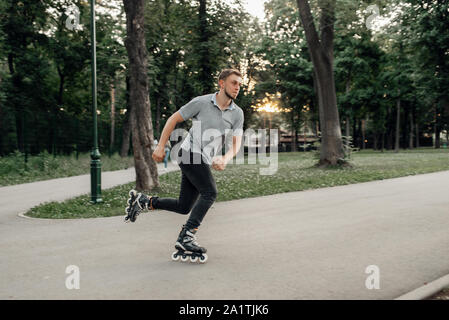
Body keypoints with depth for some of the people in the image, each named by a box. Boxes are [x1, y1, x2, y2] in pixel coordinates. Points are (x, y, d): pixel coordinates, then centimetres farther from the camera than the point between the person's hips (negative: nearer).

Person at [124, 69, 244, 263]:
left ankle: (142, 201, 21)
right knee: (210, 192, -22)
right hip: (190, 153, -6)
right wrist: (160, 146, -4)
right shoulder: (201, 102, -7)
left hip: (204, 163, 7)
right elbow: (173, 119, 2)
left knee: (184, 207, 7)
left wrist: (225, 159, -21)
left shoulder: (237, 113, 5)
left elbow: (236, 144, 0)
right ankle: (186, 236, -20)